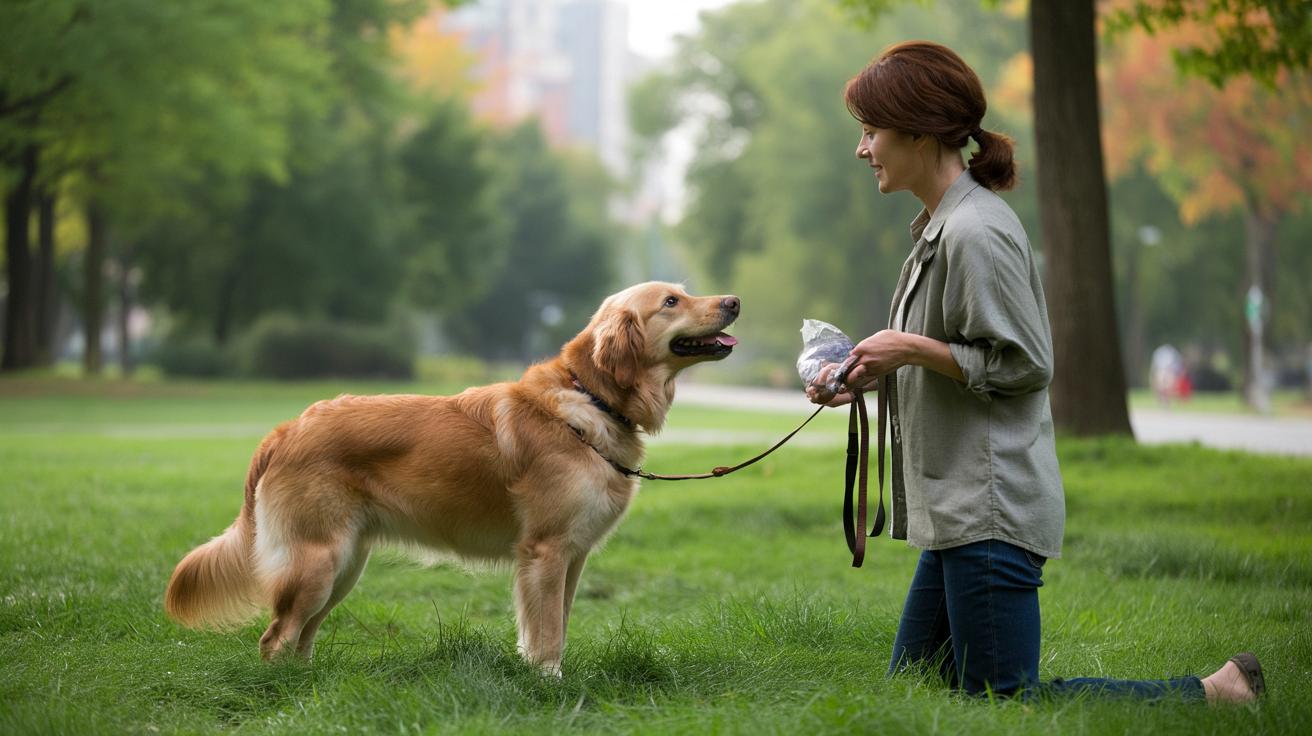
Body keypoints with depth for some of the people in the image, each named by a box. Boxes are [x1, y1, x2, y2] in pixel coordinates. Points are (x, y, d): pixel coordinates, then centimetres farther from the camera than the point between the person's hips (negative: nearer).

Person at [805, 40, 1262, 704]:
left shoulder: (974, 232, -16)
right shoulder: (938, 226, 15)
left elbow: (1024, 364, -17)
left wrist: (914, 350, -15)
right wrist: (872, 375, 9)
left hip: (990, 508, -11)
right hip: (958, 506, 11)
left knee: (999, 702, -9)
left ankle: (1217, 694, -1)